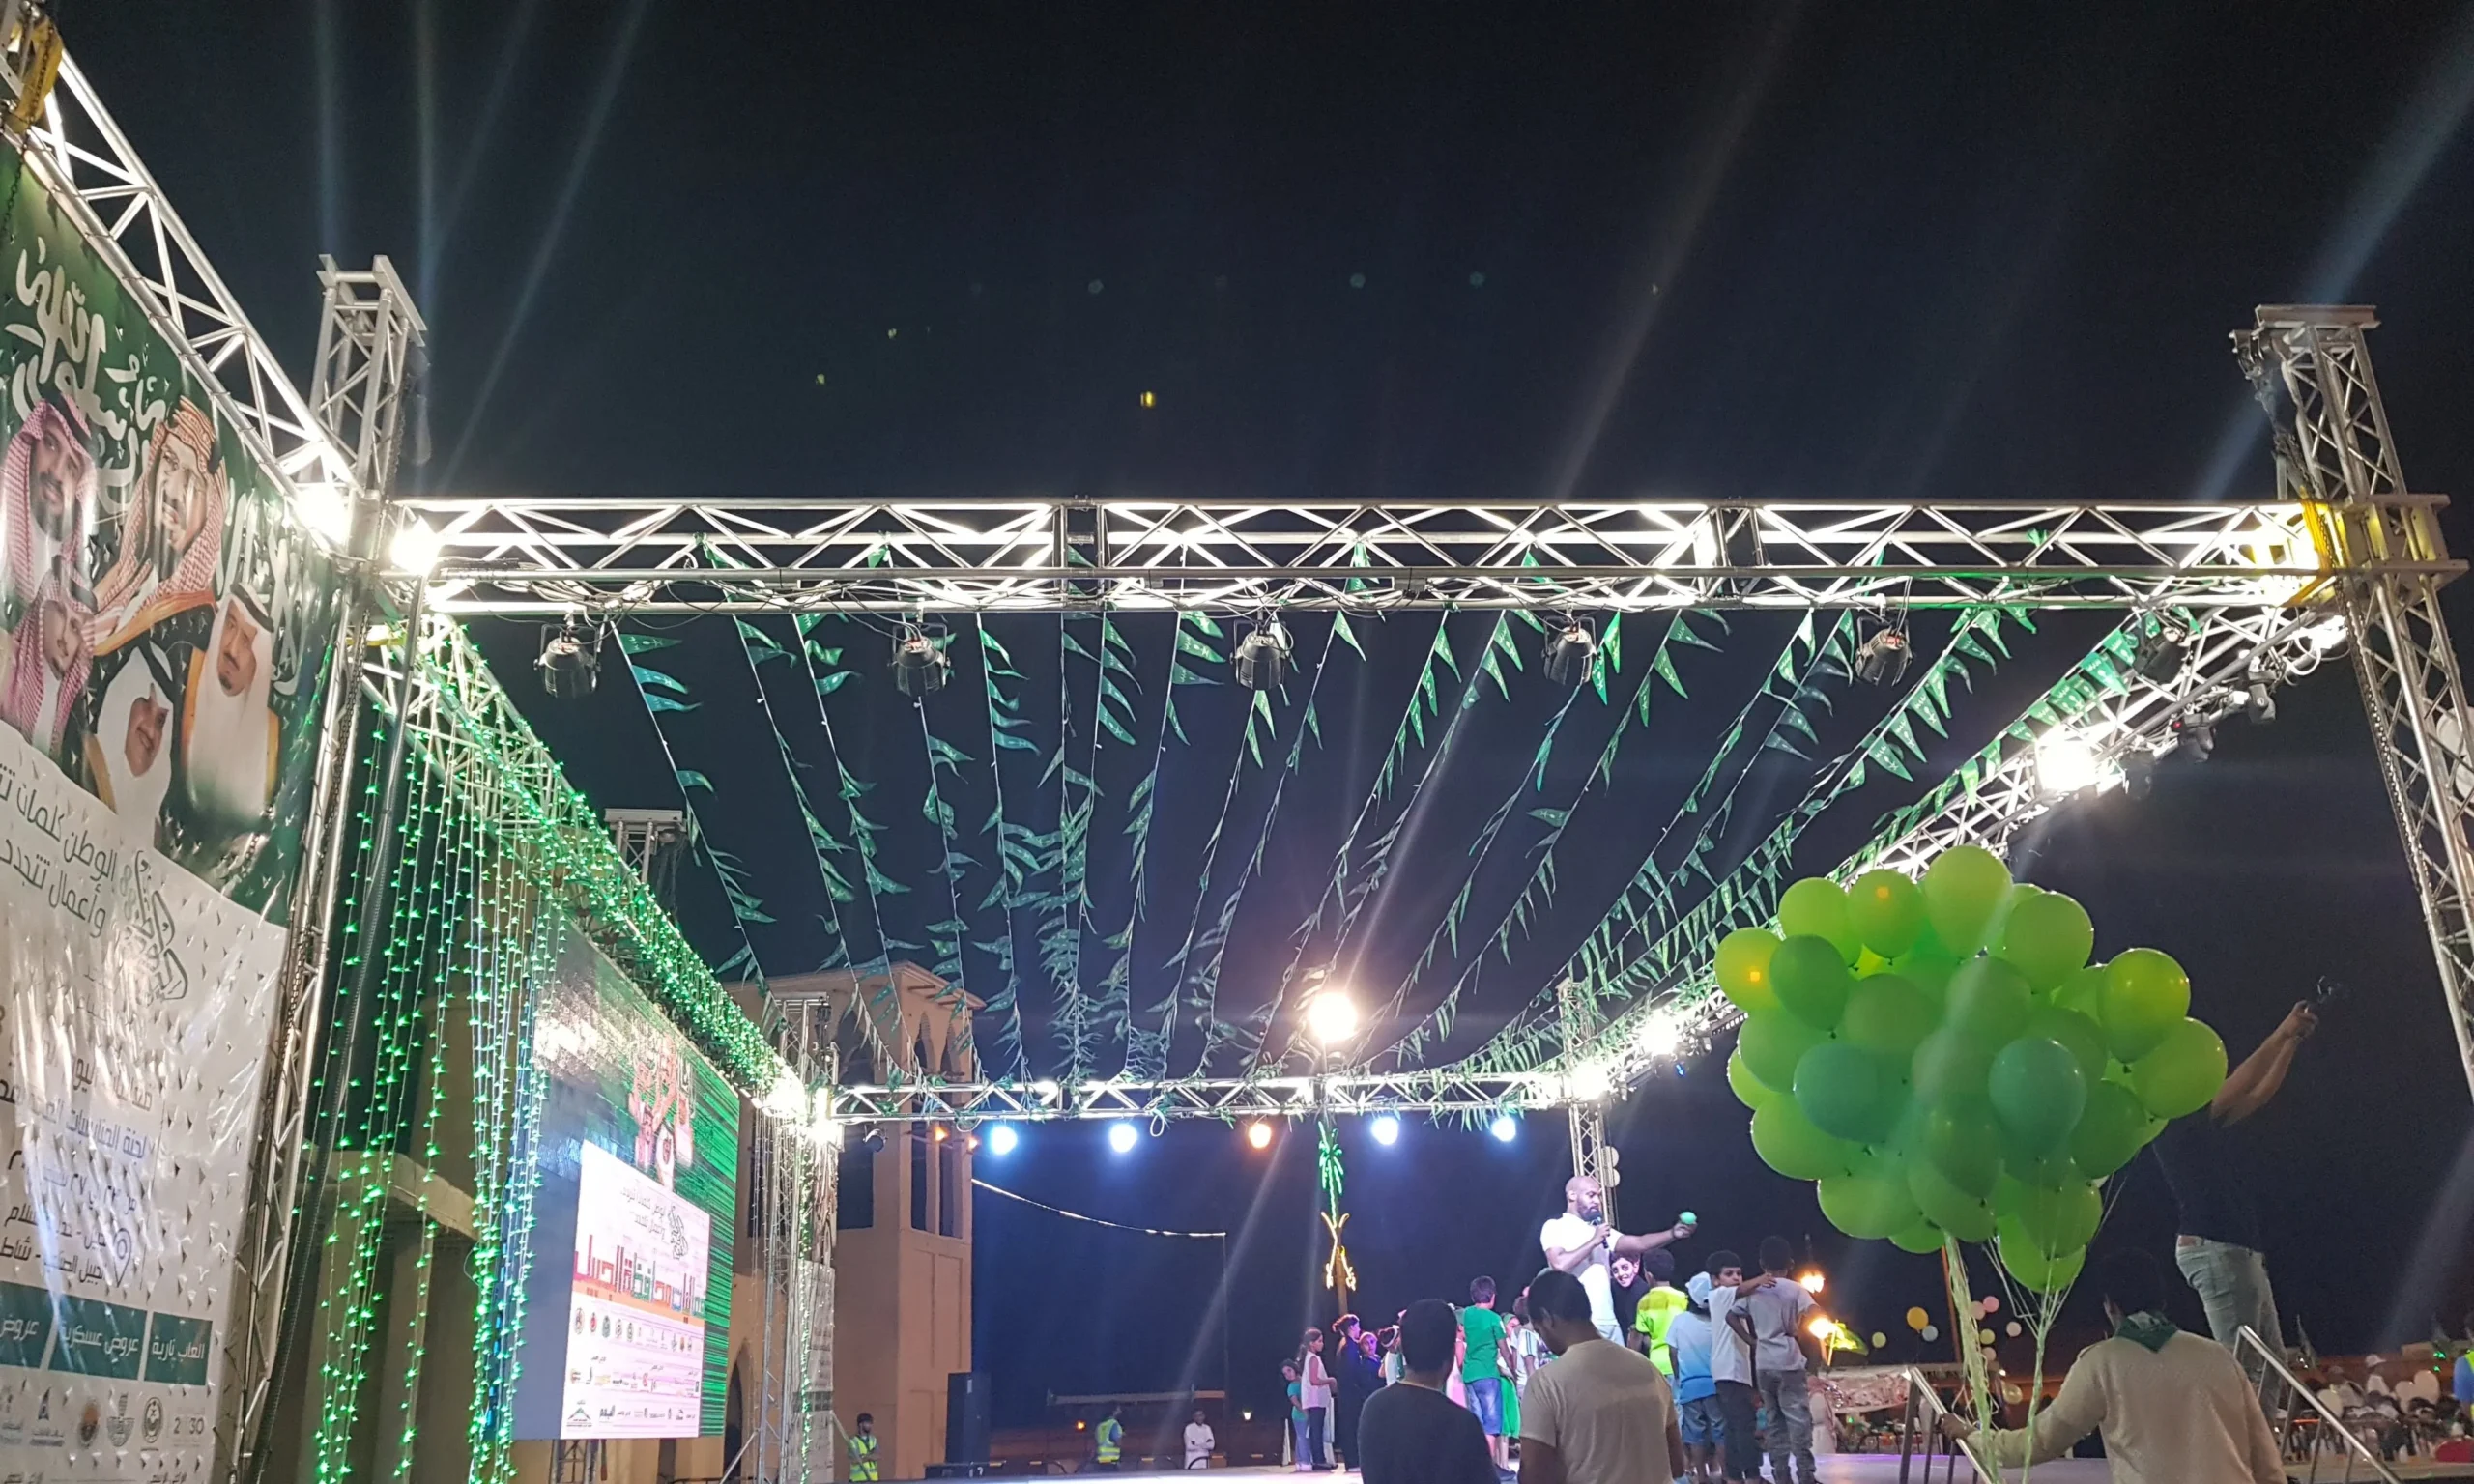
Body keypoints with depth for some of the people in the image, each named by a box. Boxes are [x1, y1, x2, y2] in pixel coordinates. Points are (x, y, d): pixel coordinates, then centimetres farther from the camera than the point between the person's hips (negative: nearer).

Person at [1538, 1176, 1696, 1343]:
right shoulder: (1555, 1227, -1)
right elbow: (1560, 1265, -19)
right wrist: (1593, 1241, -12)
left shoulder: (1600, 1230, 21)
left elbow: (1639, 1243, 9)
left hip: (1608, 1323, 7)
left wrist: (1672, 1233, -6)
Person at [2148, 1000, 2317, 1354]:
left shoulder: (2204, 1123, 18)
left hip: (2240, 1250, 10)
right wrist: (2280, 1034, -10)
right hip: (2215, 1250, -10)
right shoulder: (2173, 1124, -9)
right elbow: (2234, 1089, -16)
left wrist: (2292, 1043, 15)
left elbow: (2259, 1094, 22)